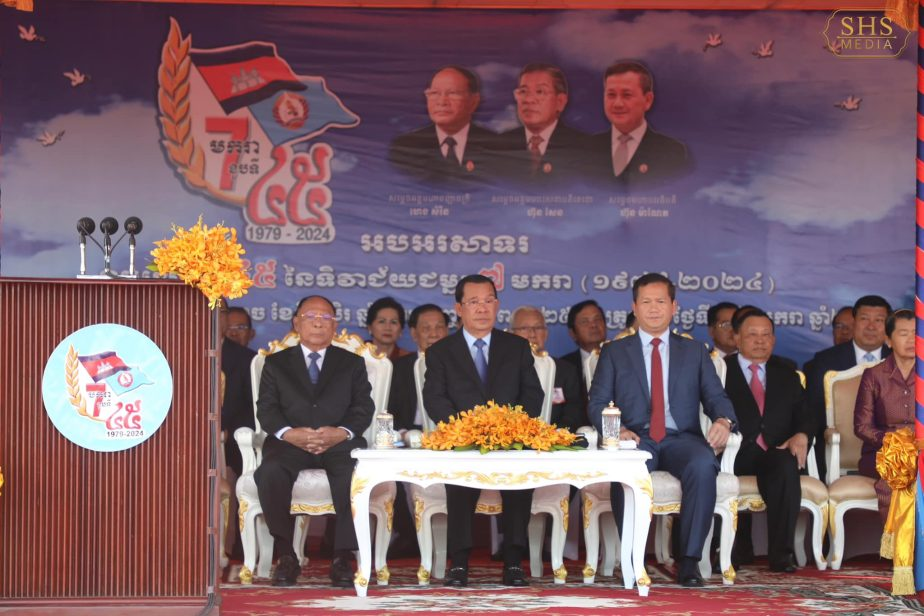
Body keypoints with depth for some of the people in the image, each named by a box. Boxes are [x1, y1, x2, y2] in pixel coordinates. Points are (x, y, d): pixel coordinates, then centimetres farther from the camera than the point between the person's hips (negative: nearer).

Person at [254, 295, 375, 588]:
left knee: (356, 475, -34)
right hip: (290, 442, 0)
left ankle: (343, 558, -24)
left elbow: (363, 407, 7)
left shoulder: (352, 363, 20)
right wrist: (288, 432, -15)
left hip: (339, 443, 0)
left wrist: (342, 432, -14)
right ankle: (286, 555, -20)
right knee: (270, 473, -33)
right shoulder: (276, 363, 19)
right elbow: (266, 409, 7)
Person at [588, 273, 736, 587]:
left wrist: (723, 420, -13)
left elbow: (716, 397, 11)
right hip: (636, 439, -1)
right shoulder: (614, 352, 16)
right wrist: (616, 429, -15)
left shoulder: (694, 351, 20)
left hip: (682, 438, 1)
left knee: (703, 465, -35)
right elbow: (597, 403, 7)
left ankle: (689, 560, -27)